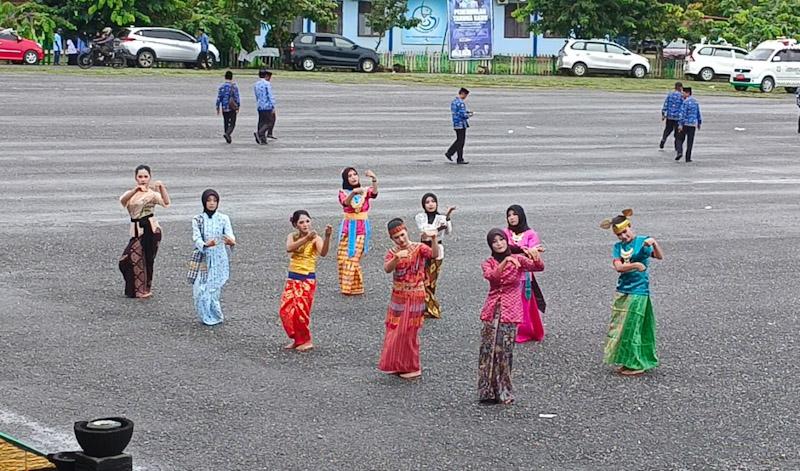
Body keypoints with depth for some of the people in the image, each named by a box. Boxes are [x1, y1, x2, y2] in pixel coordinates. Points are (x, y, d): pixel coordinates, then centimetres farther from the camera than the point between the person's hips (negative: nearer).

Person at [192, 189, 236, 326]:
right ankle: (207, 317, 14)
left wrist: (231, 242, -35)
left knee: (213, 289, -6)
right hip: (203, 258, 1)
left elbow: (230, 235, -11)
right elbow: (196, 238, -10)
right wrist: (206, 244, -32)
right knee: (201, 289, -5)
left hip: (219, 259, -1)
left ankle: (214, 317, 13)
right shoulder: (197, 220, 2)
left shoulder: (223, 219, 2)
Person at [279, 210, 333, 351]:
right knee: (286, 311, 3)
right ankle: (297, 339, 20)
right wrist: (306, 238, -32)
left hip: (307, 279, -5)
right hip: (292, 278, 5)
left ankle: (306, 341, 10)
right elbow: (289, 248, -20)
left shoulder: (315, 238, -9)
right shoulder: (292, 237, 3)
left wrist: (327, 237, -46)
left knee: (300, 311, -7)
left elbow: (323, 253, -29)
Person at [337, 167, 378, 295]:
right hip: (348, 227, 1)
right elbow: (346, 203, -21)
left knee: (354, 258, -7)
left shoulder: (365, 191, 2)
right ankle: (346, 286, 14)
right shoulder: (343, 192, 2)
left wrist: (374, 179, -40)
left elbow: (374, 193, -21)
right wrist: (353, 192, -41)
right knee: (343, 258, 0)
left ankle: (354, 287, 3)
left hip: (362, 228, -1)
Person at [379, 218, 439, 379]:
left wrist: (433, 239, -48)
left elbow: (435, 254, -30)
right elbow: (387, 269, -19)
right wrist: (397, 258, -38)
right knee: (395, 331, 13)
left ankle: (413, 368, 12)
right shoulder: (392, 252, -1)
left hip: (414, 297, -5)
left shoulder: (419, 248, -11)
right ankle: (398, 365, 27)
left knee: (408, 332, 0)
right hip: (398, 296, 5)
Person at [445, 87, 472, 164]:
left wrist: (467, 112, 14)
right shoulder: (460, 103, -19)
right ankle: (460, 159, 1)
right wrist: (469, 115, -2)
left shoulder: (454, 102, 12)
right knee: (460, 142, -3)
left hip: (456, 124, 9)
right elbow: (463, 115, -22)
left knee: (458, 140, 18)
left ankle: (449, 153, 15)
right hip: (461, 124, -9)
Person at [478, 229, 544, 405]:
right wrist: (505, 262, -29)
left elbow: (539, 267, -13)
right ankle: (488, 391, 5)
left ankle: (503, 392, 4)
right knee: (488, 350, -2)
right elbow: (491, 276, -16)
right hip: (492, 310, 2)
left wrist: (536, 257, -35)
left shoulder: (518, 259, 4)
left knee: (504, 351, -6)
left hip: (510, 311, -2)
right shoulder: (488, 263, 7)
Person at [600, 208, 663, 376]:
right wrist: (635, 265, -24)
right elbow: (618, 267, -9)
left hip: (638, 292, -6)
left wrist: (654, 243, -36)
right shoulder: (618, 247, 6)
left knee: (632, 328, -2)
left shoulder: (643, 242, -6)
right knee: (619, 327, 10)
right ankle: (626, 362, 21)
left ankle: (636, 364, 9)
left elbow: (660, 257, -19)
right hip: (622, 291, 6)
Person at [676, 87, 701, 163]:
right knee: (690, 142, 6)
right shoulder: (695, 102, 10)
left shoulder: (686, 102, -12)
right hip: (693, 125, 5)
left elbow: (683, 114, -17)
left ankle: (680, 152, -13)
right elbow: (698, 113, 16)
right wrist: (699, 123, 26)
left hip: (685, 124, -5)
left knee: (680, 139, 8)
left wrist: (680, 124, -19)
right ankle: (688, 158, 5)